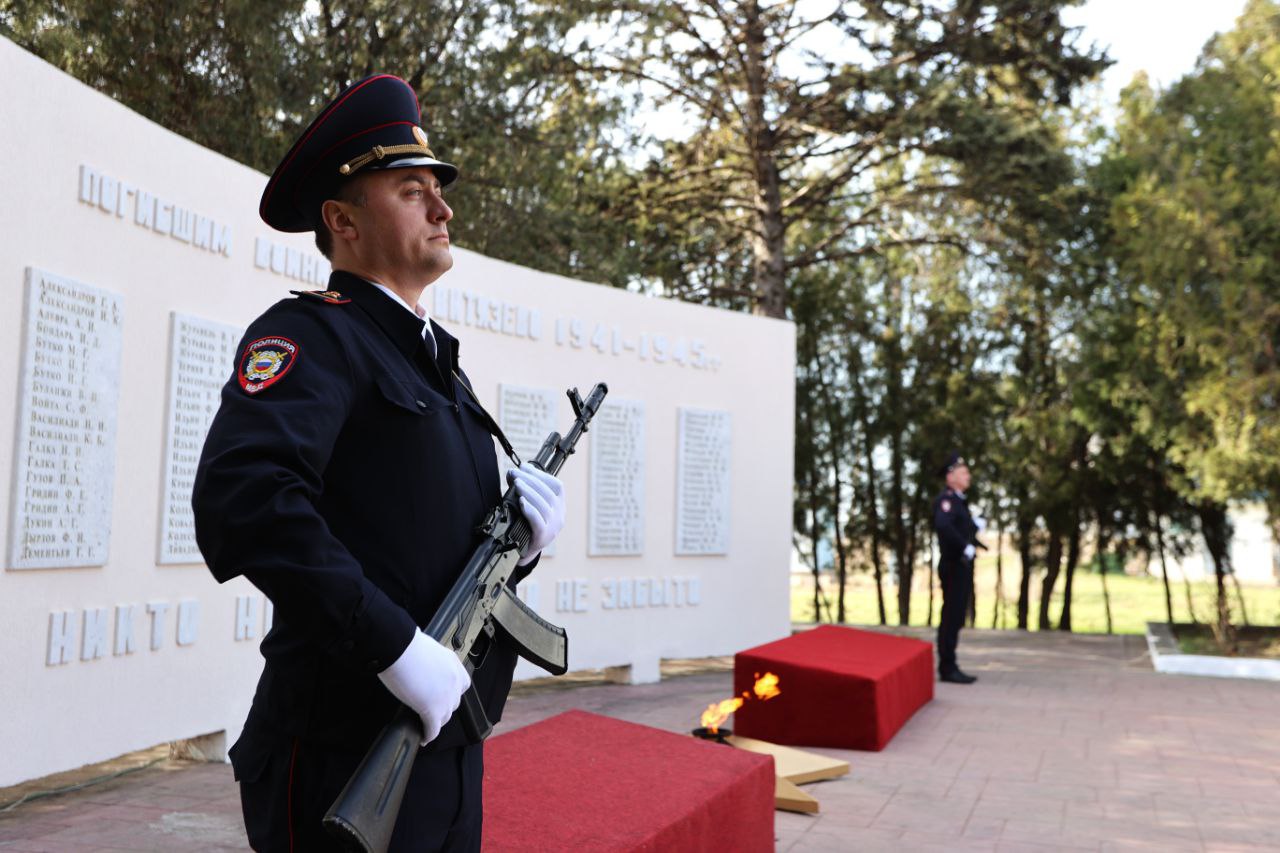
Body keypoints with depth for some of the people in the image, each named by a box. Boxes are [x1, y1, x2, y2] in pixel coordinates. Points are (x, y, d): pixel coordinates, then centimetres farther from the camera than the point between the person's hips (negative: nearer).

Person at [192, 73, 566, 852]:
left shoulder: (439, 364, 16)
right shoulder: (314, 334, -9)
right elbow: (240, 494, -27)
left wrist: (525, 535, -4)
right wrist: (396, 644, -27)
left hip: (449, 749, 8)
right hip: (346, 757, -8)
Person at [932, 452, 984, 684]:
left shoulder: (959, 500, 19)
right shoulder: (946, 498, -14)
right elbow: (942, 525, -33)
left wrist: (976, 524, 7)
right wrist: (966, 547, -26)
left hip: (962, 567, 10)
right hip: (954, 566, -10)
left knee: (954, 618, 12)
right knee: (952, 617, -7)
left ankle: (949, 667, 17)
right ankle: (947, 668, -4)